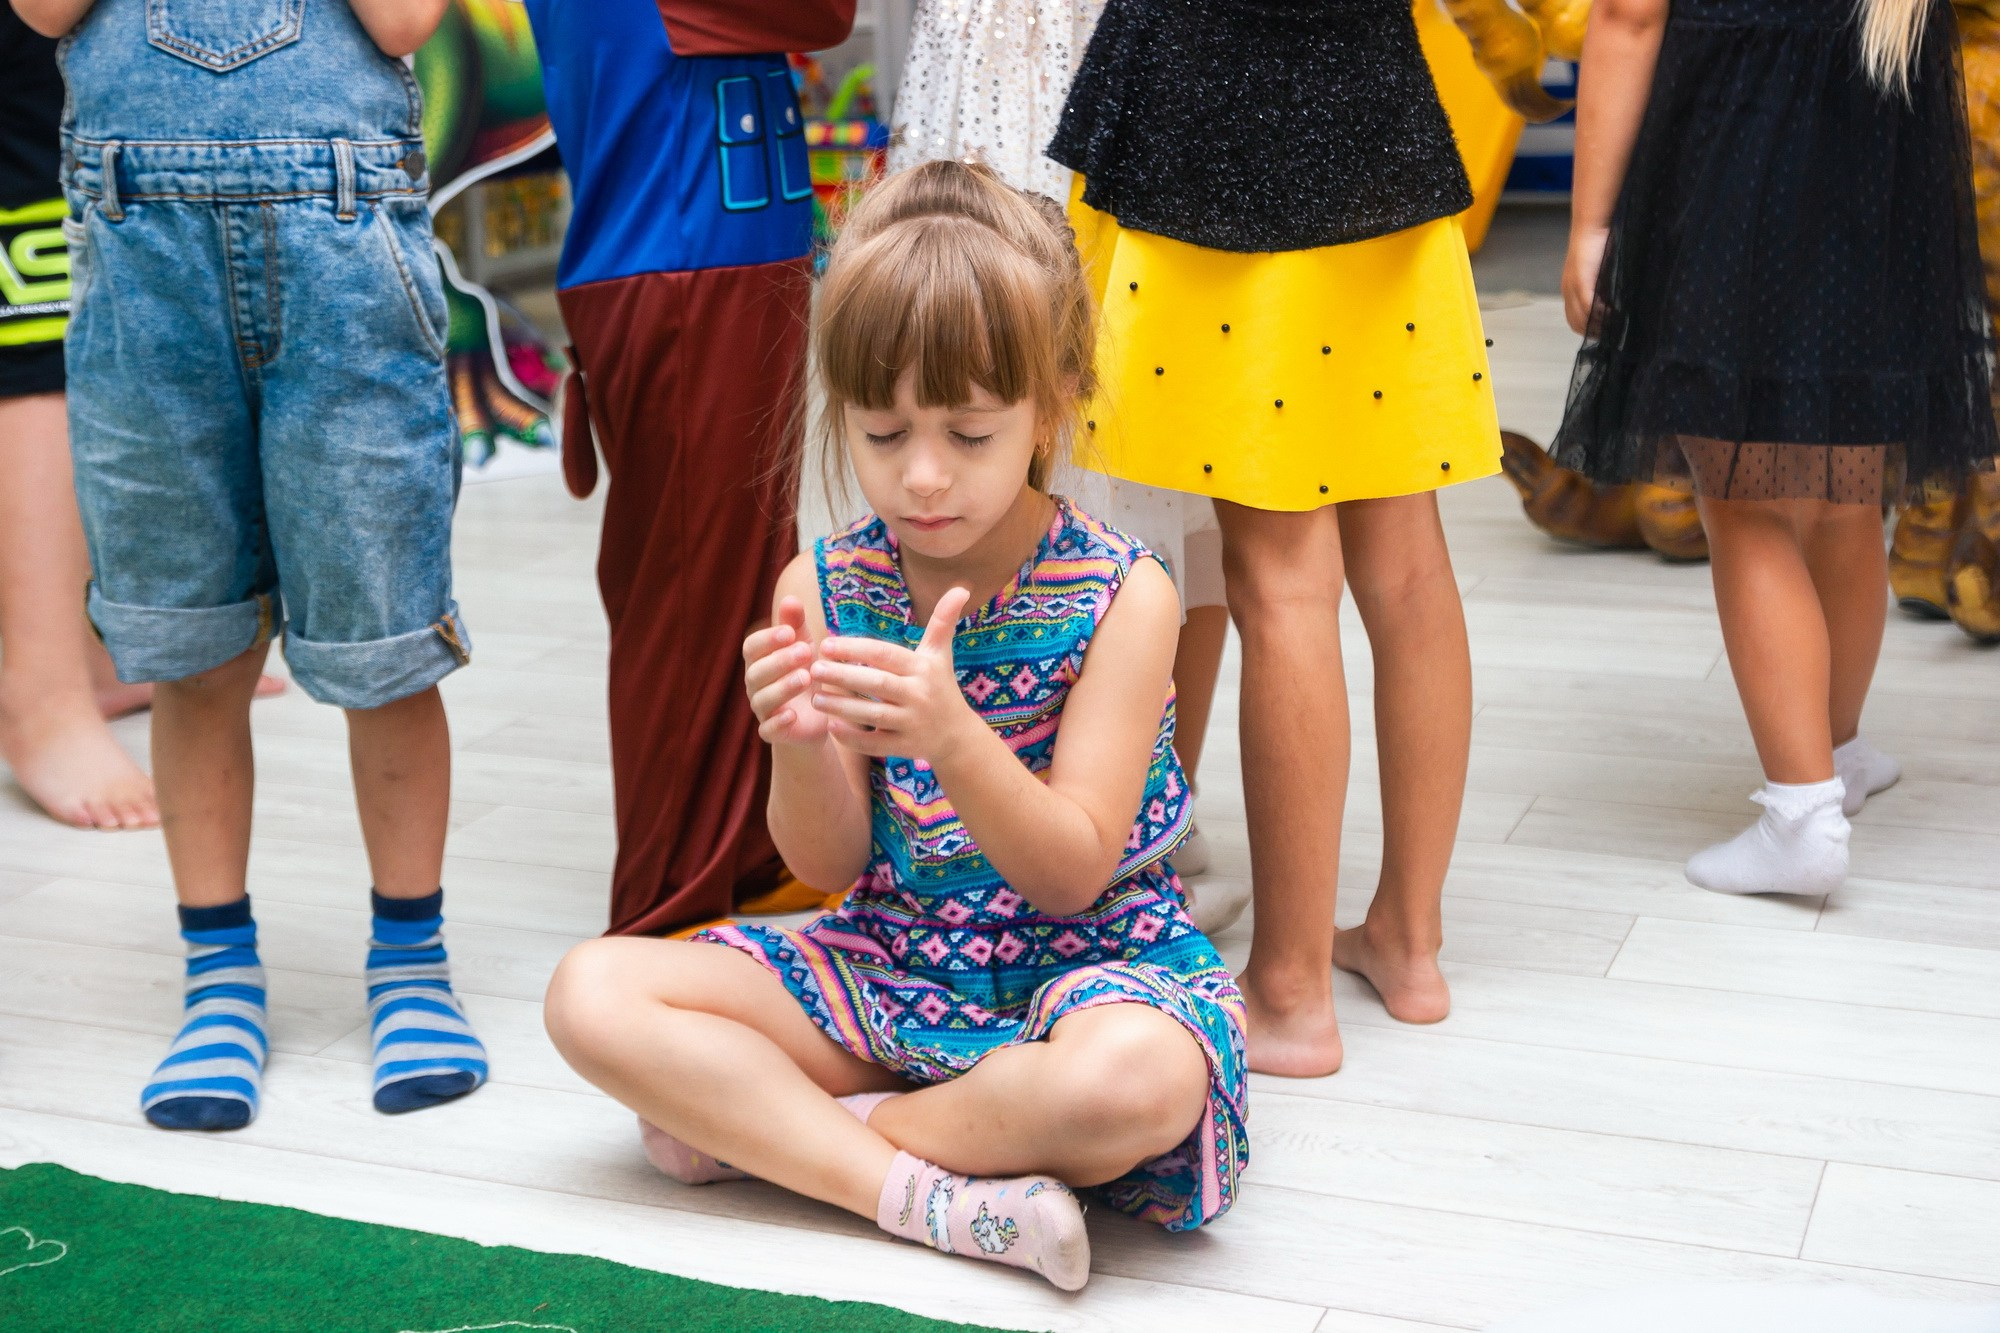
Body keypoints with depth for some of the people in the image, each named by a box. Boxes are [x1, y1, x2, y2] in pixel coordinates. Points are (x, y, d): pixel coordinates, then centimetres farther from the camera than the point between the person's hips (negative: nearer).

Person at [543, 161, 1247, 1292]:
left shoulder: (1121, 595, -13)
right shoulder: (824, 590, -3)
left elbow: (1073, 875, -16)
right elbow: (831, 864, -2)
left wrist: (953, 738, -35)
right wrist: (801, 749, -26)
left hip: (1083, 962, -3)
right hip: (888, 961, 4)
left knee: (1139, 1078, -40)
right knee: (593, 992, -14)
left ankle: (762, 1128, -17)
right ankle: (923, 1194, -23)